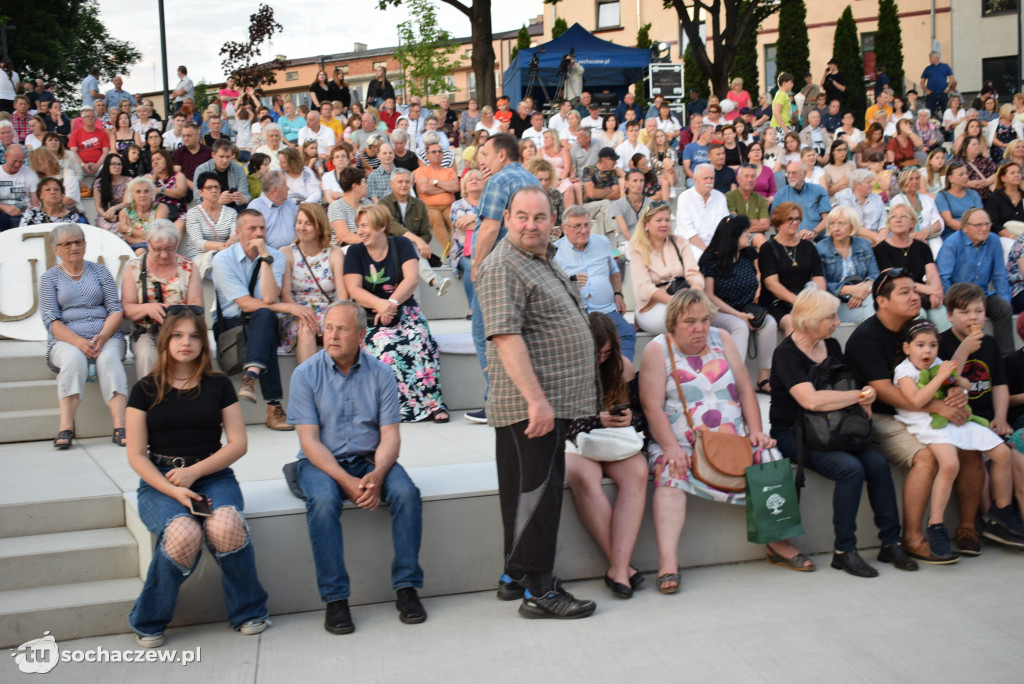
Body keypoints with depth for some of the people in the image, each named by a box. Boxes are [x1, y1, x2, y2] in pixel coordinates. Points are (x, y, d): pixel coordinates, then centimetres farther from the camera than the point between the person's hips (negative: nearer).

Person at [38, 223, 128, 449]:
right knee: (74, 359, -34)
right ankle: (66, 428, -38)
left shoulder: (99, 271, 15)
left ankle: (120, 427, -43)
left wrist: (102, 337, -14)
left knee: (109, 358, -32)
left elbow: (116, 311, 6)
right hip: (66, 340, 0)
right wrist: (79, 342, -18)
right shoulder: (49, 277, 11)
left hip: (106, 337, 1)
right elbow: (52, 321, 0)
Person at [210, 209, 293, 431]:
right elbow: (246, 304, -14)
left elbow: (269, 299, -16)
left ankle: (251, 376, -55)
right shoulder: (223, 259, -5)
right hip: (229, 324, -2)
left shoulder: (275, 257, 2)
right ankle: (274, 406, -41)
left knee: (263, 316, -35)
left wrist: (265, 258, -18)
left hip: (261, 322, 2)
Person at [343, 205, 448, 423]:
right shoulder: (355, 252, 8)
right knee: (386, 346, -32)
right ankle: (404, 407, -28)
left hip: (404, 310, 0)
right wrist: (380, 305, -23)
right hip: (369, 316, 0)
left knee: (421, 341, -32)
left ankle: (433, 403, -27)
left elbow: (412, 278, -8)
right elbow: (354, 289, -5)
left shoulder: (401, 245, 6)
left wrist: (392, 303, -24)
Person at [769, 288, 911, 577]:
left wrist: (863, 403, -1)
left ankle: (890, 543, -8)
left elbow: (846, 386, 23)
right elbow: (811, 400, -27)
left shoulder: (831, 346, 11)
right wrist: (858, 395, -17)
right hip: (793, 434, -6)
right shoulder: (787, 354, -13)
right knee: (851, 468, -27)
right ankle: (844, 551, -15)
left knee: (878, 462, -18)